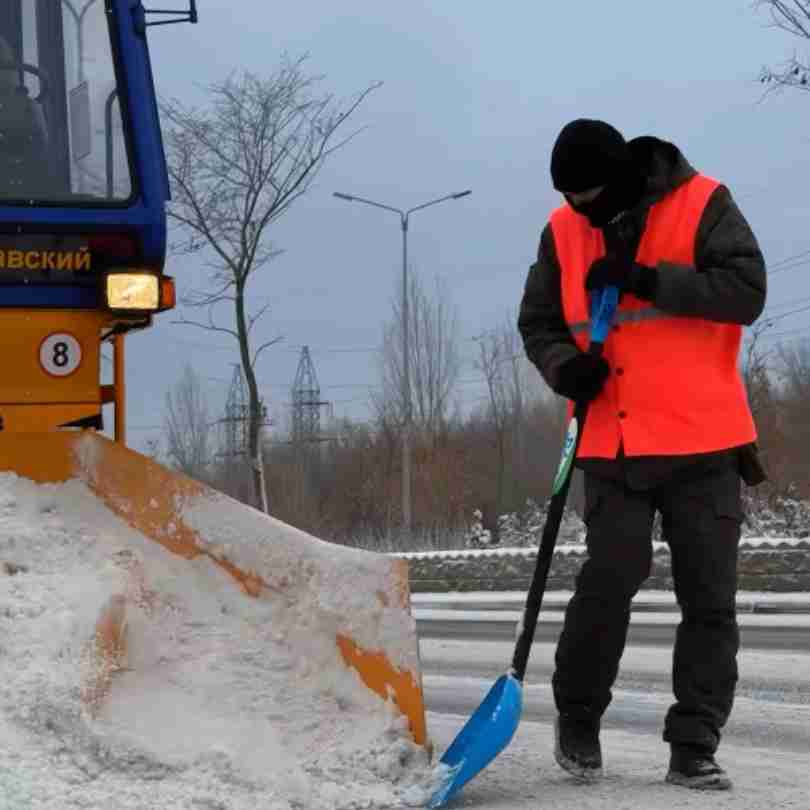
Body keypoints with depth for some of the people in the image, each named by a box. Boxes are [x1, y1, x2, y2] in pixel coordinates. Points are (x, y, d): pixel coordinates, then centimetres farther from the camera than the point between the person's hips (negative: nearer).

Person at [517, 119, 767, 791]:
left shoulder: (702, 203, -5)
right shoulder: (564, 231, 6)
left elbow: (746, 292, -14)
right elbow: (538, 322, 12)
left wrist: (647, 281, -21)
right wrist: (565, 365, -10)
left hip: (704, 440, -1)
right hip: (615, 441, 1)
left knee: (710, 598, 1)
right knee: (611, 576, -12)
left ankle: (693, 748, 11)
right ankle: (578, 718, 9)